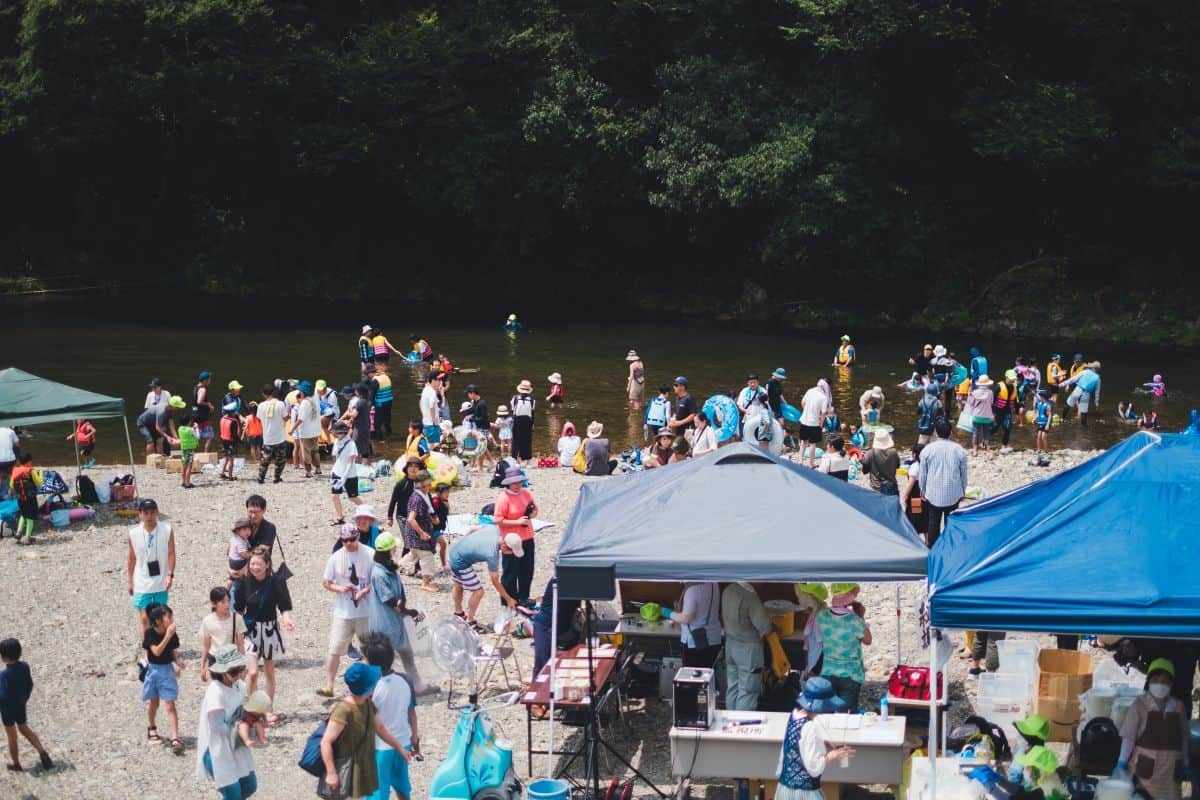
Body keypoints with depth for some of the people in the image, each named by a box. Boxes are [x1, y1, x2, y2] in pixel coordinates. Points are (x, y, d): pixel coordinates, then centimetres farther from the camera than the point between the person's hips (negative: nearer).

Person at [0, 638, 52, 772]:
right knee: (24, 729, 25)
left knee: (11, 736, 12)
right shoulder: (24, 667, -9)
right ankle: (42, 752, 17)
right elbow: (30, 685, 3)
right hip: (21, 706, 6)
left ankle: (15, 764, 26)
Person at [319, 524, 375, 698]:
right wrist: (340, 588, -14)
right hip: (343, 612, 0)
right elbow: (326, 583, 6)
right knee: (335, 649, -6)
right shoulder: (335, 558, -1)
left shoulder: (370, 555, -6)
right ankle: (328, 685, -3)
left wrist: (365, 591, -18)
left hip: (366, 612, 0)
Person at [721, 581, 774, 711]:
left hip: (730, 643, 8)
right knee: (748, 691, 1)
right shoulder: (749, 596, -25)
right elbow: (764, 626, -20)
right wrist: (772, 627, 1)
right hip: (747, 647, -8)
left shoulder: (728, 591, -2)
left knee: (733, 687, 16)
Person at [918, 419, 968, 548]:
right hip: (953, 494, 0)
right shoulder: (959, 450, -9)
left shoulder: (928, 449, -10)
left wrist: (923, 491, 12)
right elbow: (964, 474, 2)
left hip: (933, 494, 0)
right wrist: (963, 491, 16)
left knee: (933, 523, 10)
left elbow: (923, 473, -2)